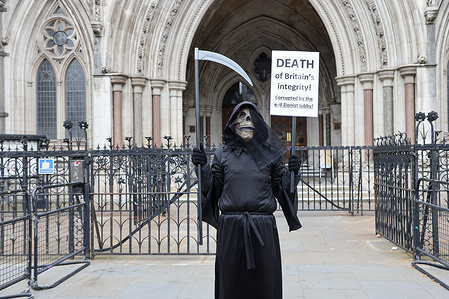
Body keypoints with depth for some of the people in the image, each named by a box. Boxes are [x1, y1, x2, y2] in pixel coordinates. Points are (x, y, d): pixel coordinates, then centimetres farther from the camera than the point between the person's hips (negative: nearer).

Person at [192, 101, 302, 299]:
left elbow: (281, 189, 8)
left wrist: (291, 172, -9)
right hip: (230, 228, 0)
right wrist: (203, 168, -7)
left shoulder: (270, 153, 7)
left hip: (263, 229, 0)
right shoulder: (223, 153, 7)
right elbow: (213, 188, 6)